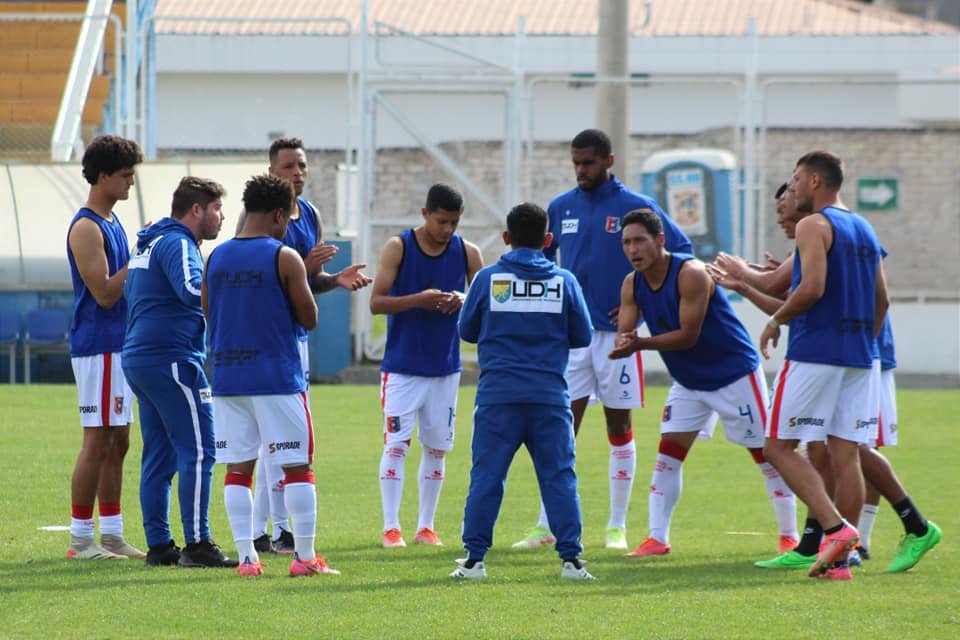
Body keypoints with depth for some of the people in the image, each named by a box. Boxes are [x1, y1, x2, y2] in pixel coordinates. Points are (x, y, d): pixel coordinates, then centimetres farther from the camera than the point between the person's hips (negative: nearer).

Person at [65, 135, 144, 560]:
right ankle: (80, 539, -4)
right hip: (97, 346, -10)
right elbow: (103, 293, -19)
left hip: (119, 345, 10)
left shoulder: (112, 223, 15)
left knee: (117, 442, 10)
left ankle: (112, 535, 15)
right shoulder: (86, 227, -14)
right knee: (98, 441, -8)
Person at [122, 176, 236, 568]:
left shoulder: (151, 243, 21)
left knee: (159, 455, 10)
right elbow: (192, 290, -28)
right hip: (171, 359, -10)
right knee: (197, 451, -10)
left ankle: (159, 545, 10)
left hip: (139, 359, 10)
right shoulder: (177, 244, -11)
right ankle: (197, 545, -13)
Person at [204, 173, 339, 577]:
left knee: (238, 468, 7)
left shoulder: (216, 258, 7)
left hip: (227, 376, 5)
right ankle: (304, 556, 1)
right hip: (276, 377, -5)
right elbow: (309, 319, -4)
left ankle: (246, 557, 3)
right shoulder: (285, 258, -8)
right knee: (297, 465, 3)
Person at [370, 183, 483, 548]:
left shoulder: (468, 253, 2)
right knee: (396, 445, -7)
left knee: (437, 448, 7)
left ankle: (426, 527, 15)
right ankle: (390, 527, -5)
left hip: (445, 368, 3)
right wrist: (417, 300, -24)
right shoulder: (398, 248, -6)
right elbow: (376, 302, -9)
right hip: (402, 366, -3)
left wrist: (464, 301, -17)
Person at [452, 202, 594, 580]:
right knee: (560, 477, 4)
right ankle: (571, 559, 0)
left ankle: (474, 558, 3)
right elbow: (582, 337, 10)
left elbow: (466, 331, 10)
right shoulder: (564, 281, 2)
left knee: (486, 477, 3)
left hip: (498, 396, -1)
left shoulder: (488, 279, 0)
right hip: (550, 397, 1)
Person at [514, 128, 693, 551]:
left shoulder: (635, 207, -4)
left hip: (616, 331, -3)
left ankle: (617, 527, 12)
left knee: (619, 426, 5)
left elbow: (681, 251, -2)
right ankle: (548, 527, 0)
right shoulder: (560, 208, 7)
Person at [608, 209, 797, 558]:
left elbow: (688, 335, -28)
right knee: (668, 453, -4)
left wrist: (639, 343, -36)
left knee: (765, 453, 0)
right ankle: (657, 539, -2)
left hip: (735, 373, -6)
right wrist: (623, 343, -32)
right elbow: (624, 333, -8)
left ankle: (790, 536, 10)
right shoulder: (632, 285, -4)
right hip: (688, 381, 6)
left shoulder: (690, 274, -26)